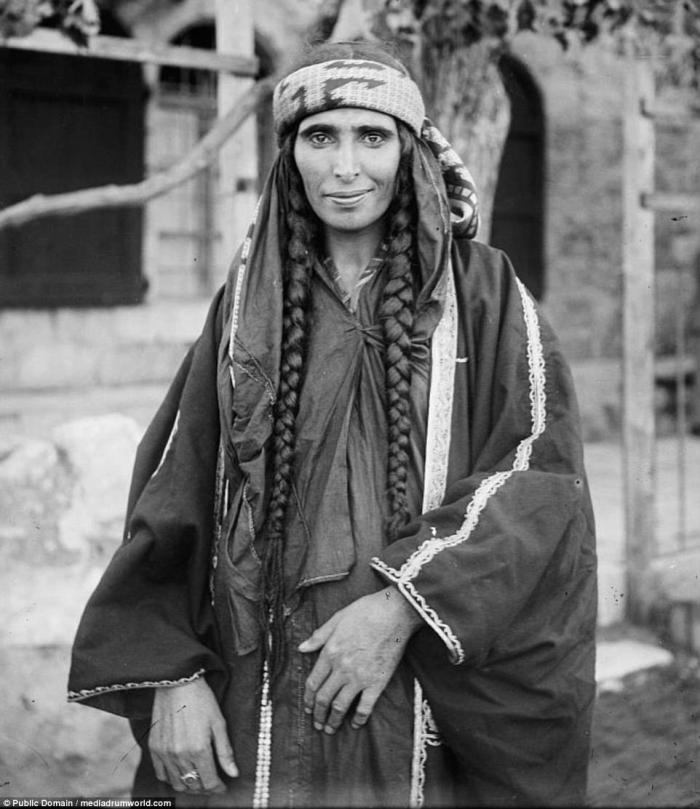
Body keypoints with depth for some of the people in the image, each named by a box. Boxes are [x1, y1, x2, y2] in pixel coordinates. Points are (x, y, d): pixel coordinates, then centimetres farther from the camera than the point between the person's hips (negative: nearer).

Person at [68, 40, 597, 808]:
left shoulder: (480, 290, 0)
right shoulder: (248, 302, 6)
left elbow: (542, 479, -8)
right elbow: (176, 491, 4)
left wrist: (403, 606, -19)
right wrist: (171, 677, -5)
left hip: (436, 703, -1)